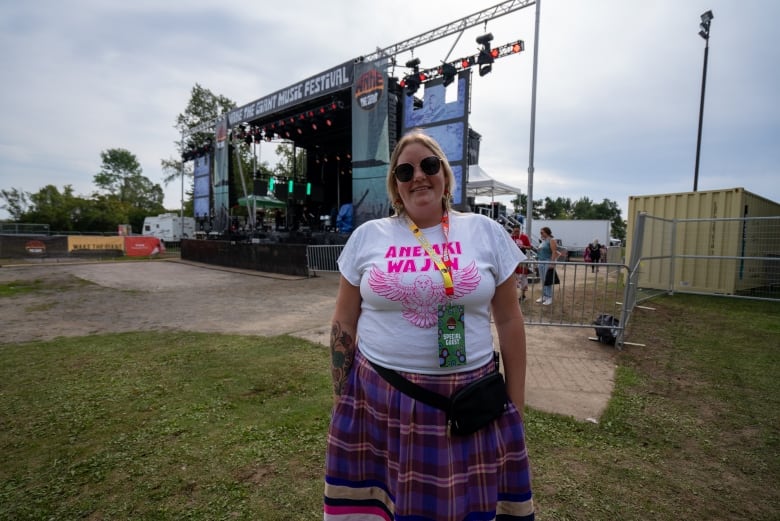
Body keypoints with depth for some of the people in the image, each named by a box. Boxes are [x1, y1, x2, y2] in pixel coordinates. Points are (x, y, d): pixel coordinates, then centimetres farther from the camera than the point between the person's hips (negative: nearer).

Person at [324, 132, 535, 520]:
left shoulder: (486, 232, 1)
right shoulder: (367, 236, 0)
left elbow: (509, 320, 4)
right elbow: (344, 324, 4)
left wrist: (516, 403, 5)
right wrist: (342, 400, 5)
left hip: (469, 398, 1)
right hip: (378, 396, 1)